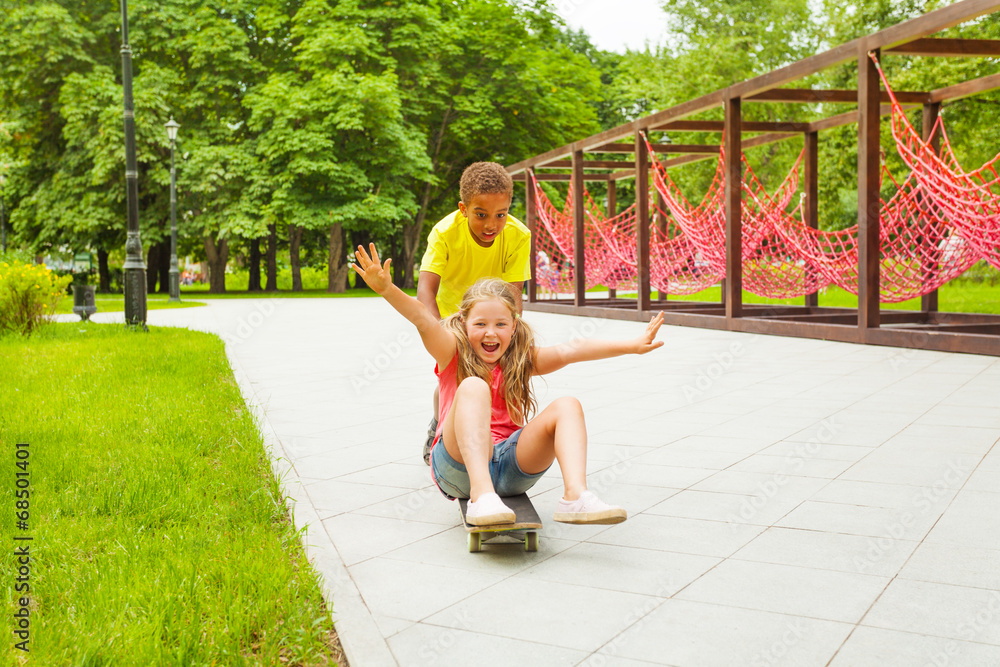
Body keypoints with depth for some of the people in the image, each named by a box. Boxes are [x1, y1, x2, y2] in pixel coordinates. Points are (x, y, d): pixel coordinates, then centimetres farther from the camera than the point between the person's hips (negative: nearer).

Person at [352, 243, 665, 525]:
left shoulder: (521, 360, 13)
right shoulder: (454, 354, 4)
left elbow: (571, 350, 1)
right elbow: (423, 319, -15)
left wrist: (632, 345, -6)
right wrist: (386, 289, -33)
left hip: (511, 467, 4)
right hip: (458, 465, -3)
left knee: (567, 406, -13)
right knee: (474, 388, -27)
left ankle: (575, 496, -34)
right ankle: (481, 496, -46)